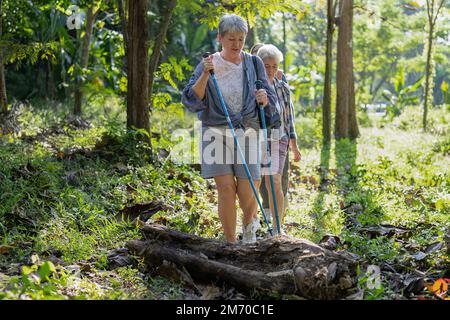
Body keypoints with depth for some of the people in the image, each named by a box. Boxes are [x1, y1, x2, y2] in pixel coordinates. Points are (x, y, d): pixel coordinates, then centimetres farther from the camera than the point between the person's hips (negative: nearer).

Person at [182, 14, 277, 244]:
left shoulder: (254, 64, 6)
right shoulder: (208, 65, 2)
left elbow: (271, 101, 10)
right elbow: (191, 101, -6)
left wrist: (264, 99, -13)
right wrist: (205, 75, -18)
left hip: (246, 132, 1)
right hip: (216, 132, -1)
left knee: (247, 192, -6)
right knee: (226, 188, -7)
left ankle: (249, 223, 28)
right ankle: (231, 243, 7)